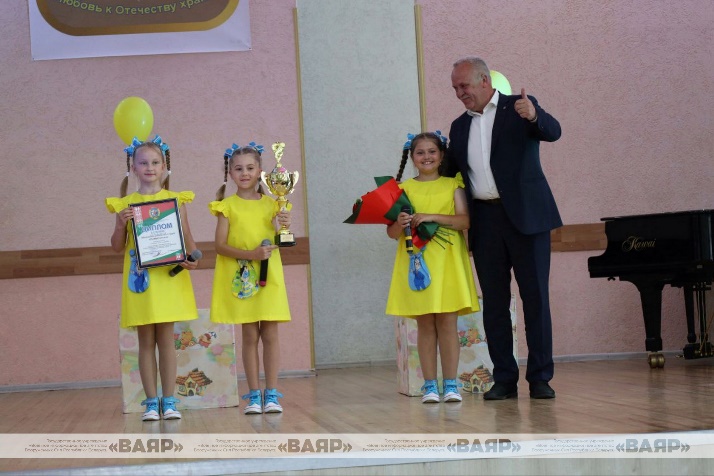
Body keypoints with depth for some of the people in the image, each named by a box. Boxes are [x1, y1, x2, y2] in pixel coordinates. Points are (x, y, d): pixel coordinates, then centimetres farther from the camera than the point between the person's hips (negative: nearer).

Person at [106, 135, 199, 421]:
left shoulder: (175, 200, 5)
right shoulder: (125, 204, 6)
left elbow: (186, 238, 5)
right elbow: (117, 247, 7)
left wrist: (192, 257, -14)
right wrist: (121, 224, -11)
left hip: (168, 277, -1)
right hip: (139, 277, 1)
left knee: (166, 339, 2)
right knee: (146, 341, 4)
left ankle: (168, 401, 7)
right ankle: (151, 402, 9)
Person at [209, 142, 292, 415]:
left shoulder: (270, 203, 6)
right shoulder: (227, 205, 0)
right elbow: (220, 246, -7)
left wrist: (285, 227, -12)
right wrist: (250, 254, -19)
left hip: (268, 277, 1)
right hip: (241, 278, -1)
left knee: (270, 334, 0)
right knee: (250, 336, 2)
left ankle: (271, 394, 6)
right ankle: (254, 395, 9)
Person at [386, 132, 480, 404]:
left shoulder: (453, 185, 8)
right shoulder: (404, 189, 9)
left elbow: (465, 220, -5)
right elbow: (391, 233, 6)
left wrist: (432, 217, -15)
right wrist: (400, 224, -16)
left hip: (447, 261, 0)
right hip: (416, 261, 1)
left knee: (447, 322, -3)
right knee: (425, 323, 1)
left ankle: (450, 384, 1)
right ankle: (429, 385, 4)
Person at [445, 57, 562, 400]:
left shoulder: (519, 107, 1)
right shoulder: (460, 126, 16)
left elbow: (553, 132, -16)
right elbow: (450, 172, 21)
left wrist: (534, 116, -37)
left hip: (524, 216, -5)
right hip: (484, 221, 5)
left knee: (535, 297, -3)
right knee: (494, 302, 5)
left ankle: (540, 378, 0)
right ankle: (504, 379, 10)